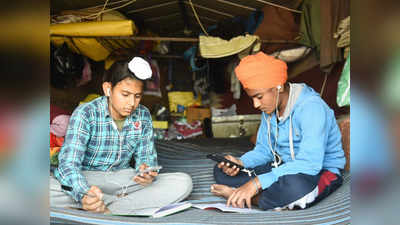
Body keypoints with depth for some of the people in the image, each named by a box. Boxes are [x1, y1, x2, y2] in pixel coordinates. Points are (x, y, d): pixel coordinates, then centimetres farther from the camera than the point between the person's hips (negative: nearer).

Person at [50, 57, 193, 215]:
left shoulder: (143, 116, -2)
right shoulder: (85, 113, -15)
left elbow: (146, 156, 3)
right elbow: (68, 164, -25)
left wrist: (146, 170, -24)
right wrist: (84, 194, -47)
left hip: (123, 178, 4)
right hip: (86, 178, -3)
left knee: (183, 183, -17)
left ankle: (107, 210, -24)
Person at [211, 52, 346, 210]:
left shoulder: (312, 108, -24)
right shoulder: (269, 108, 2)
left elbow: (310, 164, -34)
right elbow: (263, 150, 10)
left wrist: (257, 182, -39)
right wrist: (240, 162, -13)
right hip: (285, 167, 8)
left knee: (295, 185, -44)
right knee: (221, 171, -5)